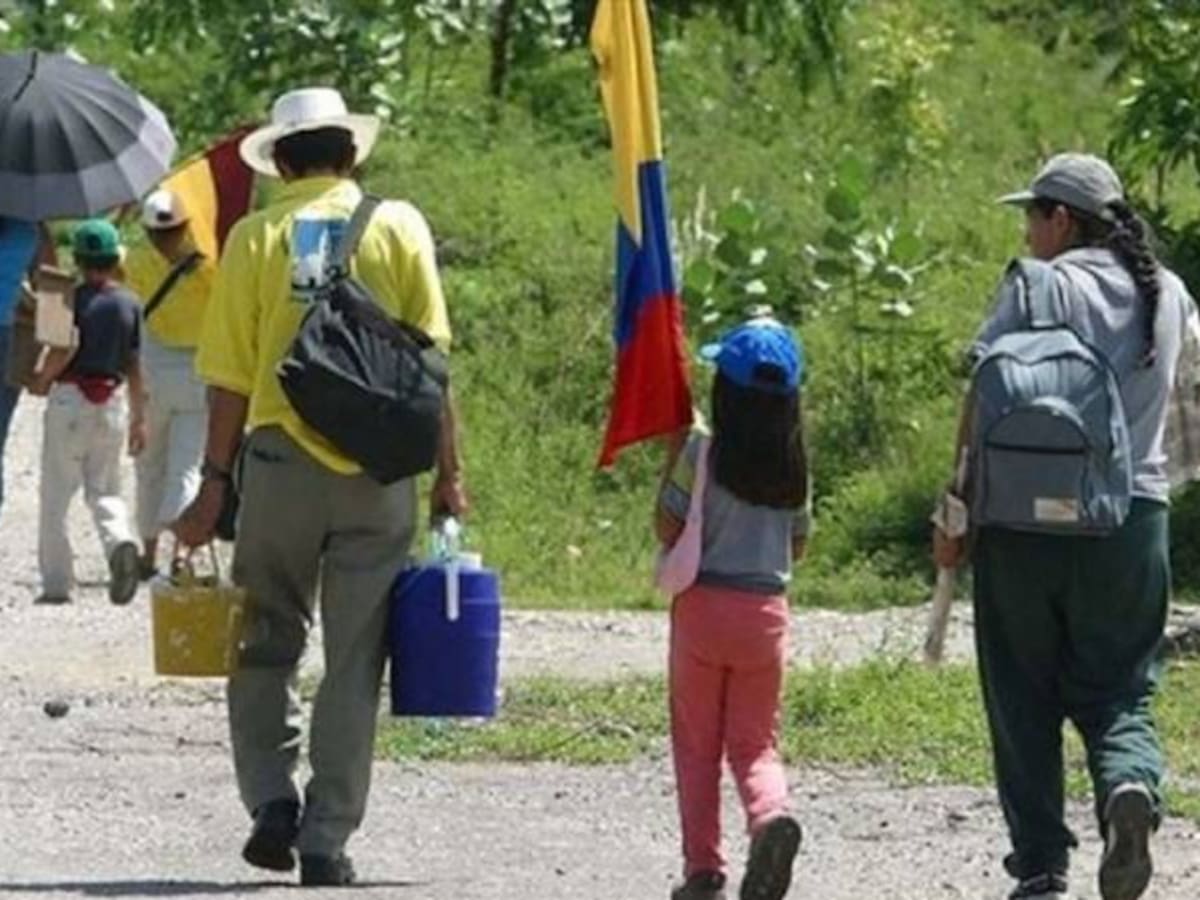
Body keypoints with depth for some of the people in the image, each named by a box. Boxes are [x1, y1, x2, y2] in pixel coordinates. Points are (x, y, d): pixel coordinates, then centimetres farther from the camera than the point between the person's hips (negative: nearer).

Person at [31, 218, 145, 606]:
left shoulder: (73, 298, -9)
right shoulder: (130, 304, 5)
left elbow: (65, 348, -20)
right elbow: (134, 366, 8)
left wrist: (42, 379, -2)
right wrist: (139, 418, 14)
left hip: (71, 397, -4)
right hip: (113, 399, 4)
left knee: (56, 494, 5)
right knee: (104, 490, 13)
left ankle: (57, 581, 3)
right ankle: (120, 541, -18)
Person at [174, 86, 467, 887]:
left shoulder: (257, 237, 1)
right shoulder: (398, 227, 2)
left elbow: (231, 376, -1)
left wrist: (214, 482, 4)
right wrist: (449, 473, 5)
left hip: (281, 457, 0)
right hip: (378, 467, 0)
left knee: (267, 644, 15)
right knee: (354, 661, 4)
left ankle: (272, 799, 0)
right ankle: (328, 840, 2)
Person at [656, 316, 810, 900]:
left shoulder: (703, 453, -11)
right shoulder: (794, 464, 1)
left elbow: (668, 529, -7)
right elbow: (797, 545, 10)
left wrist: (670, 461, 2)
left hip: (703, 605, -3)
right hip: (766, 609, 3)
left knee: (697, 745, 8)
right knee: (754, 743, 9)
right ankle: (771, 813, -22)